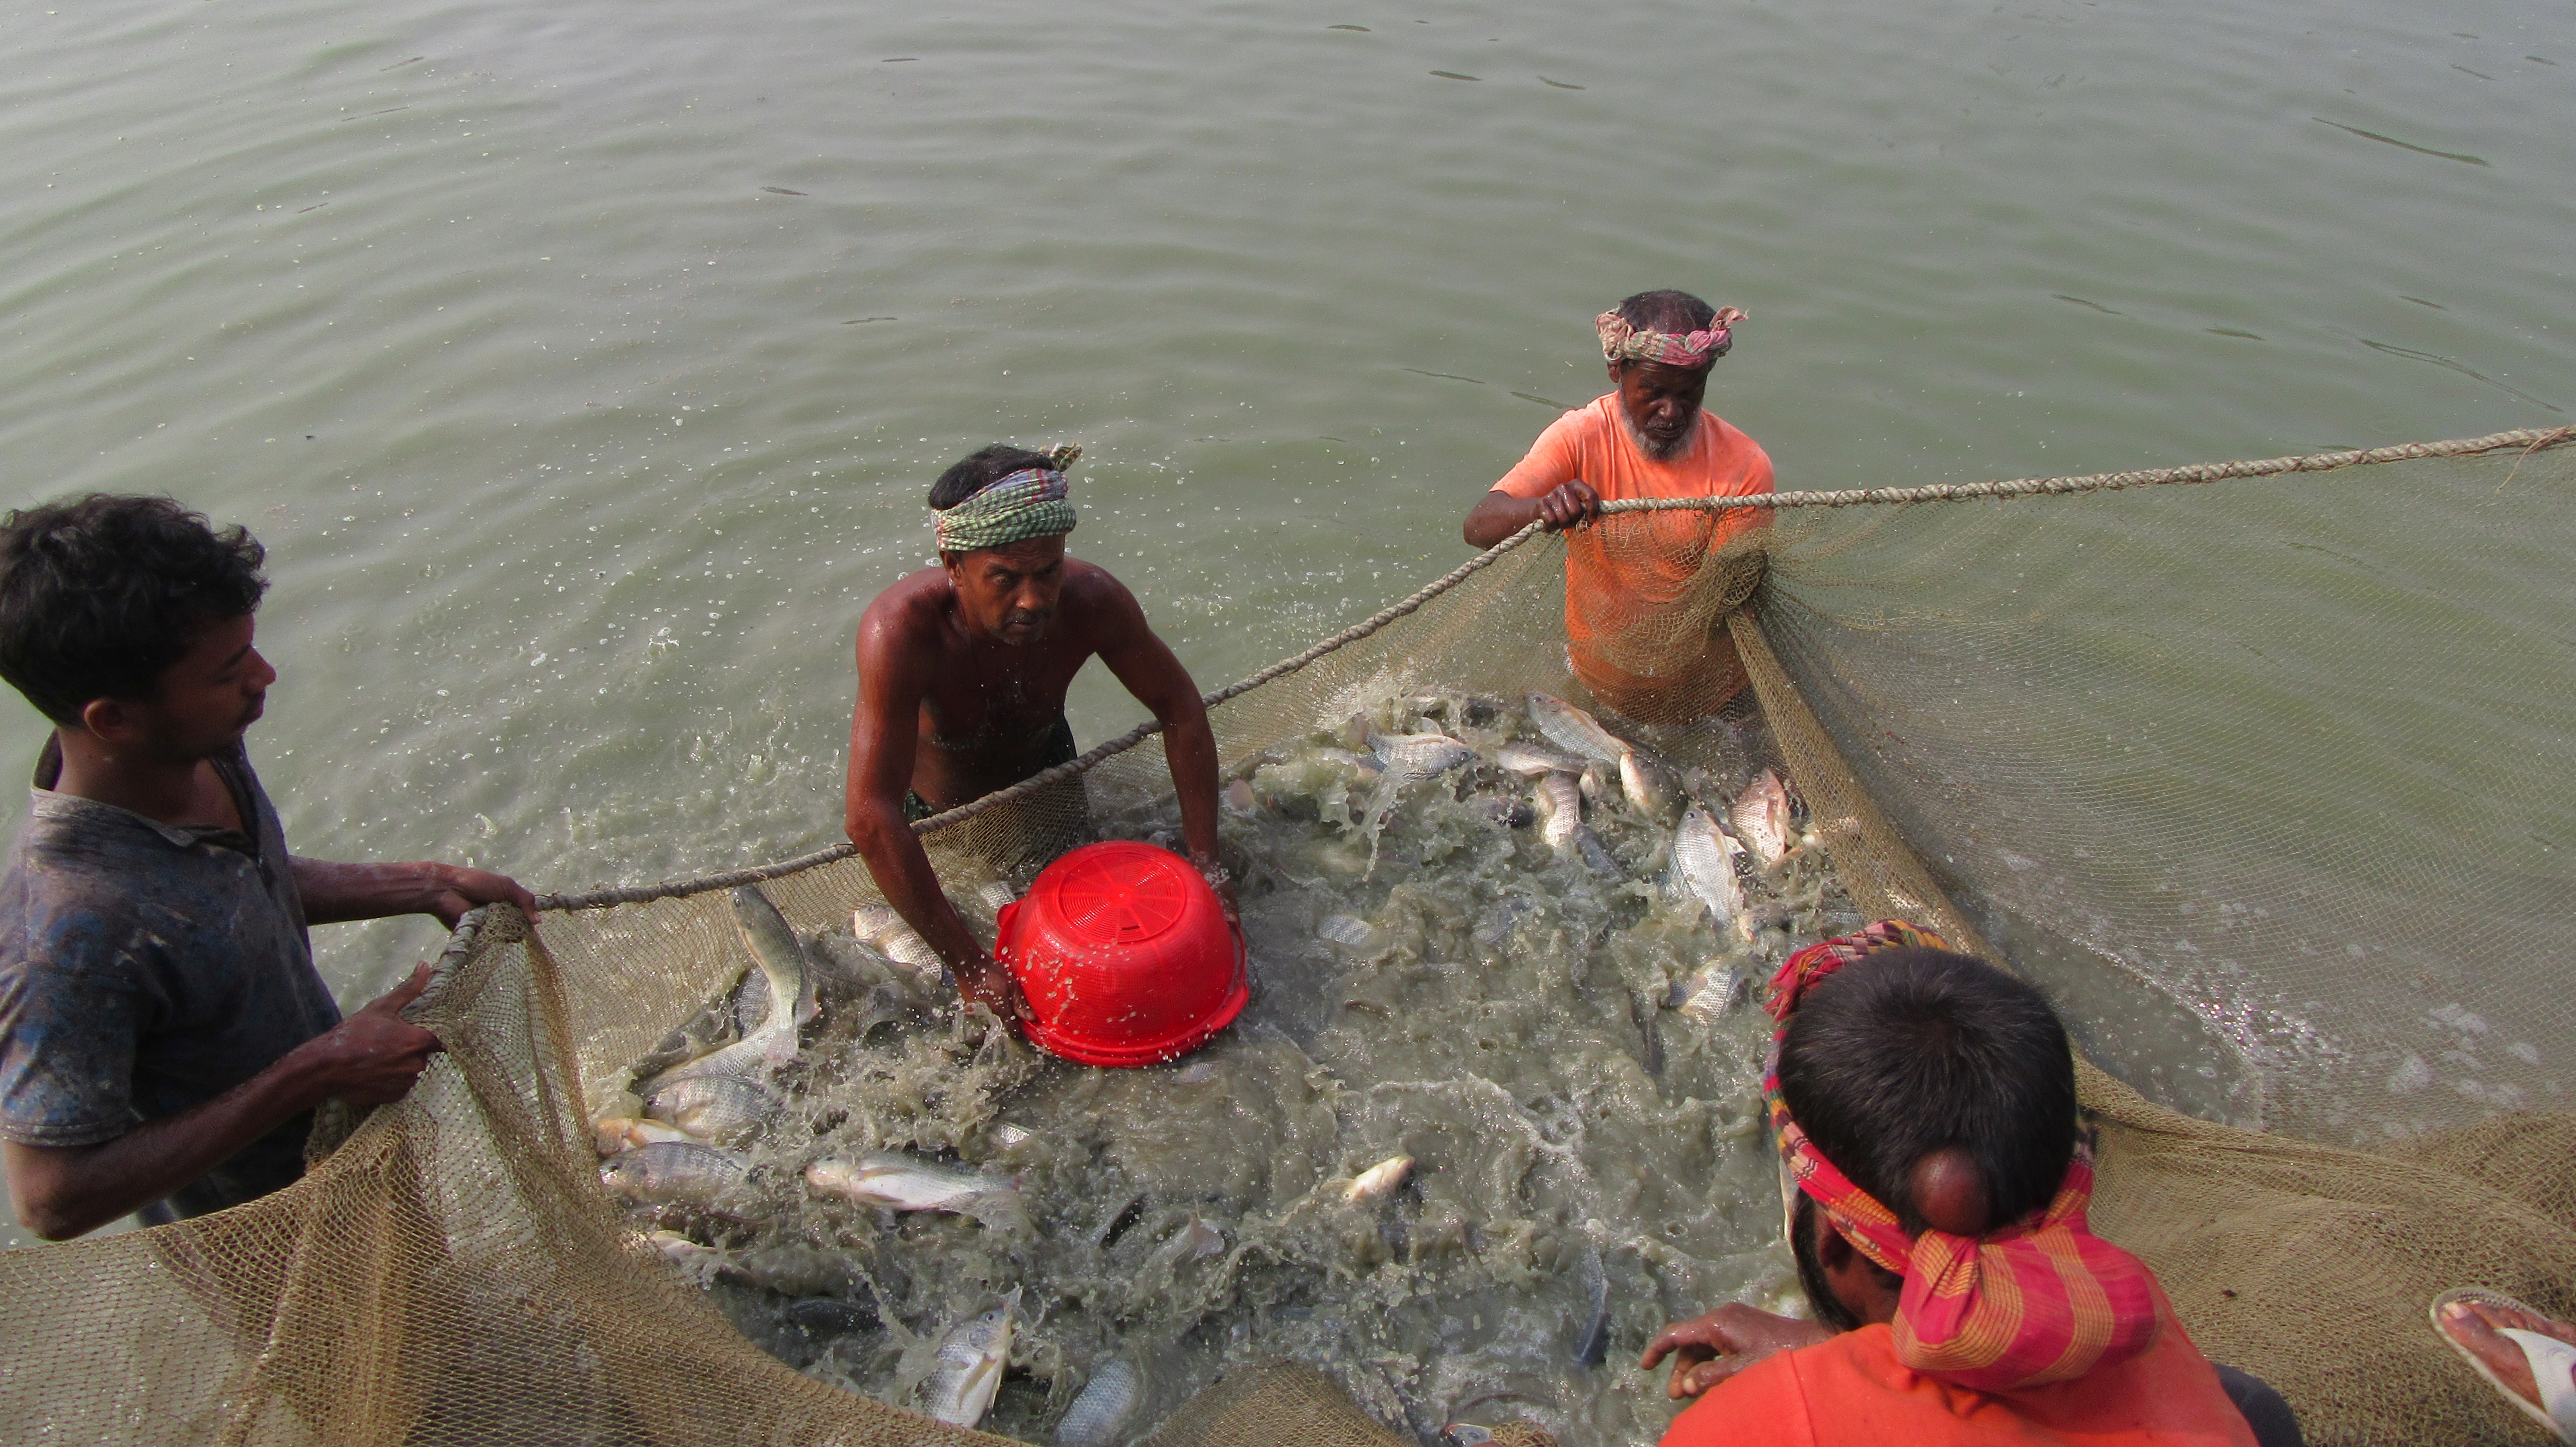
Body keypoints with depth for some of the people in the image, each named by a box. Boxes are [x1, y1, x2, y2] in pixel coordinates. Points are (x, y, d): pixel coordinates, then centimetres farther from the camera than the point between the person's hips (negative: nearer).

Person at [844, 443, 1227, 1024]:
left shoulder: (1091, 600, -35)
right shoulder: (901, 630, -45)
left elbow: (1180, 707, -20)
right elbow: (871, 821, -48)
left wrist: (1207, 864, -25)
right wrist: (969, 965, -47)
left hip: (1043, 766, 3)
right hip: (936, 801, -2)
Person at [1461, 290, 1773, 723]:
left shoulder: (1743, 464, -19)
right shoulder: (1580, 438, -17)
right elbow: (1478, 528, -28)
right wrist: (1542, 508, -50)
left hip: (1708, 693, 0)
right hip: (1597, 688, 1)